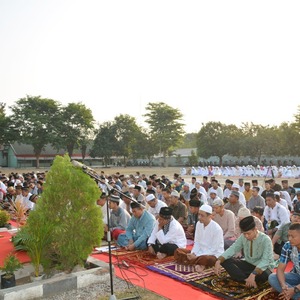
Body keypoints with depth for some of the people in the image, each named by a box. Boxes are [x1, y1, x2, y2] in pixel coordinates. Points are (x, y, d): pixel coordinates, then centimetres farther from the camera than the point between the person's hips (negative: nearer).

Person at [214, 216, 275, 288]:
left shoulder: (265, 240, -23)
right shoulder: (243, 237, -8)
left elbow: (265, 261, -32)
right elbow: (232, 249, -13)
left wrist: (253, 274, -46)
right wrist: (218, 261, -30)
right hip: (248, 264, 4)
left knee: (264, 274, -41)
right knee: (225, 260, -16)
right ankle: (246, 280, -26)